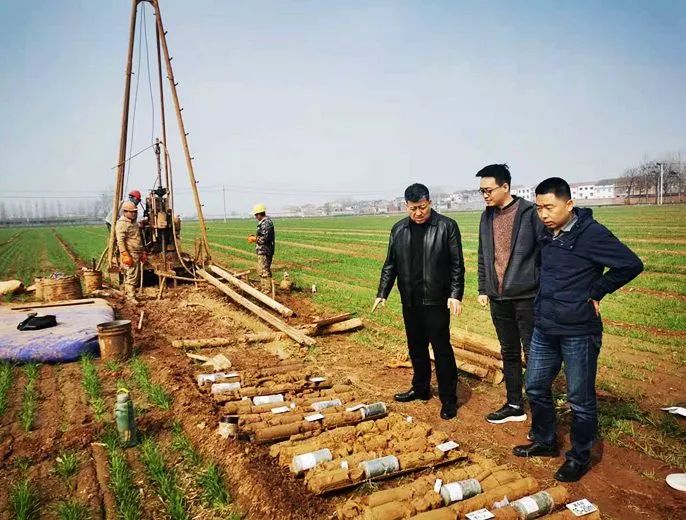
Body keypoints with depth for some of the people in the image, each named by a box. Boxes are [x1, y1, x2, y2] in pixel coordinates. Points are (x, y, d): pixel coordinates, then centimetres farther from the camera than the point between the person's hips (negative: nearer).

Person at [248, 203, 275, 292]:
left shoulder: (266, 223, -19)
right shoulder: (263, 222, 14)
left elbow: (264, 239, -24)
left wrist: (254, 239, -11)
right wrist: (255, 237, 10)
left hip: (264, 251, -11)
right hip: (263, 251, 11)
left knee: (264, 271, -4)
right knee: (261, 270, 19)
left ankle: (267, 290, 2)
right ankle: (263, 287, 29)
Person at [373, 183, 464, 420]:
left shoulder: (447, 226, -6)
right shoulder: (399, 229, 7)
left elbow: (457, 265, -6)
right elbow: (390, 265, 11)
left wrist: (455, 295, -13)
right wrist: (382, 293, 6)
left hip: (436, 301, -5)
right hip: (410, 301, 5)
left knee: (442, 349, 1)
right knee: (416, 347, 16)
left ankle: (448, 399, 13)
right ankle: (420, 389, 33)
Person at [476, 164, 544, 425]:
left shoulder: (529, 213, -10)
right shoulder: (487, 217, 9)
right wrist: (483, 289, 14)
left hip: (526, 296, -6)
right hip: (498, 298, 6)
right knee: (509, 353, 15)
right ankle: (514, 406, 28)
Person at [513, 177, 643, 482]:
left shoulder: (591, 233, -15)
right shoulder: (548, 234, 6)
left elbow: (631, 264, -15)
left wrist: (595, 292, -10)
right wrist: (545, 301, 7)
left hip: (578, 333, -7)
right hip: (544, 330, 7)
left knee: (580, 399, 8)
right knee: (535, 387, 16)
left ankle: (580, 457, 28)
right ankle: (545, 442, 37)